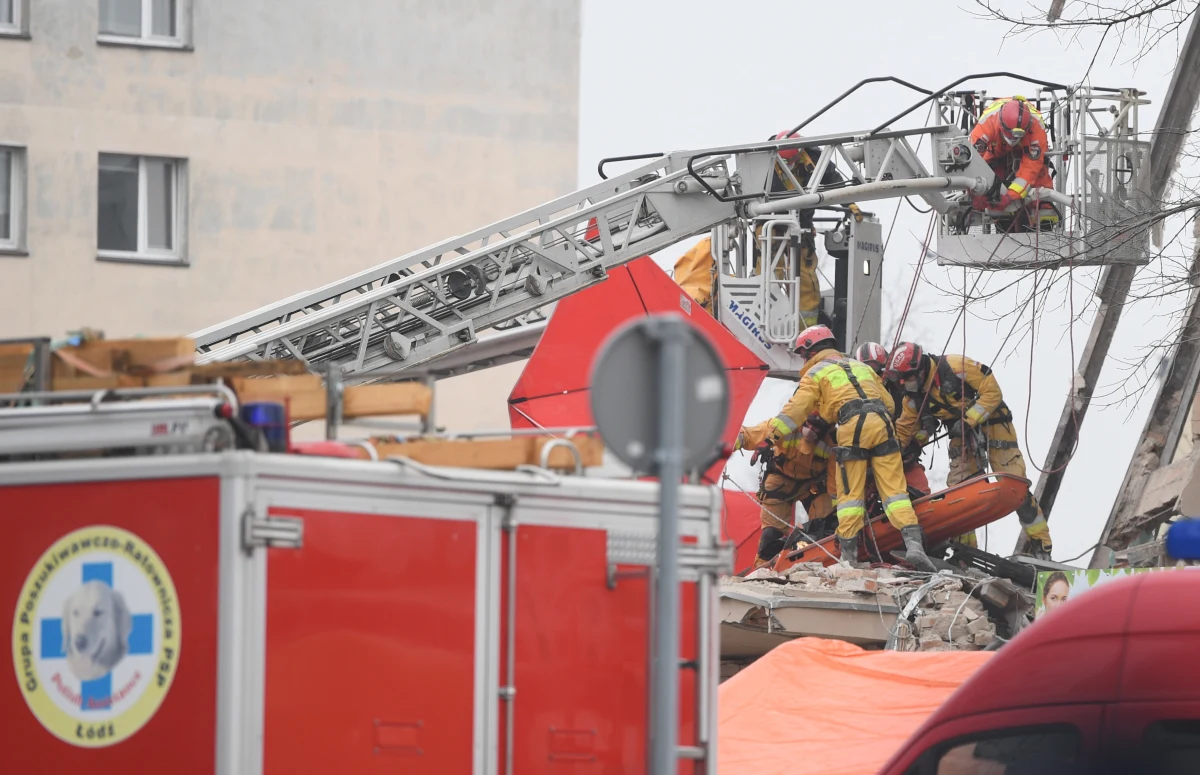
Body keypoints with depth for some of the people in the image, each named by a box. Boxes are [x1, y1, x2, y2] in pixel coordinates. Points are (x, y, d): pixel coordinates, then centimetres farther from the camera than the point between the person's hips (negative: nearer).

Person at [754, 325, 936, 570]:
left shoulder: (816, 373, 14)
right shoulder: (860, 366, 31)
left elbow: (795, 410, 4)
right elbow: (889, 402, 30)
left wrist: (771, 437, 5)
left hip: (852, 426, -4)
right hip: (882, 422, 4)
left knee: (850, 492, 3)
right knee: (893, 487, 2)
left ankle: (848, 555, 3)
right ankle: (914, 544, -12)